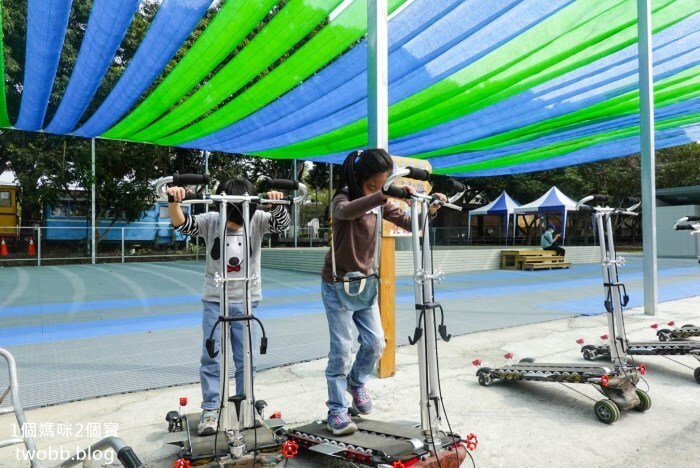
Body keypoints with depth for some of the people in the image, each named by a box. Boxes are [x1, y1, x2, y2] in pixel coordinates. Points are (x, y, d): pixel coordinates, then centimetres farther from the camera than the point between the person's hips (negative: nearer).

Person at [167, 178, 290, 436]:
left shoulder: (258, 220, -8)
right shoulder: (210, 221, -7)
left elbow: (282, 223, -21)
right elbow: (181, 223, -17)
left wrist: (276, 204, -42)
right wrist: (173, 202, -37)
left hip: (246, 301, 0)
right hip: (214, 301, 0)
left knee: (246, 359, 9)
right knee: (210, 357, 3)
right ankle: (211, 410, 16)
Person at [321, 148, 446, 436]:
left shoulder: (378, 202, 2)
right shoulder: (343, 199, -16)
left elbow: (408, 223, 3)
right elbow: (345, 212, -42)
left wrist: (429, 211, -16)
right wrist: (382, 195, -52)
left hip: (365, 283, 6)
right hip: (338, 285, -6)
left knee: (375, 343, 9)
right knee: (342, 350, -2)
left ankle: (356, 382, 36)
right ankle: (336, 411, 13)